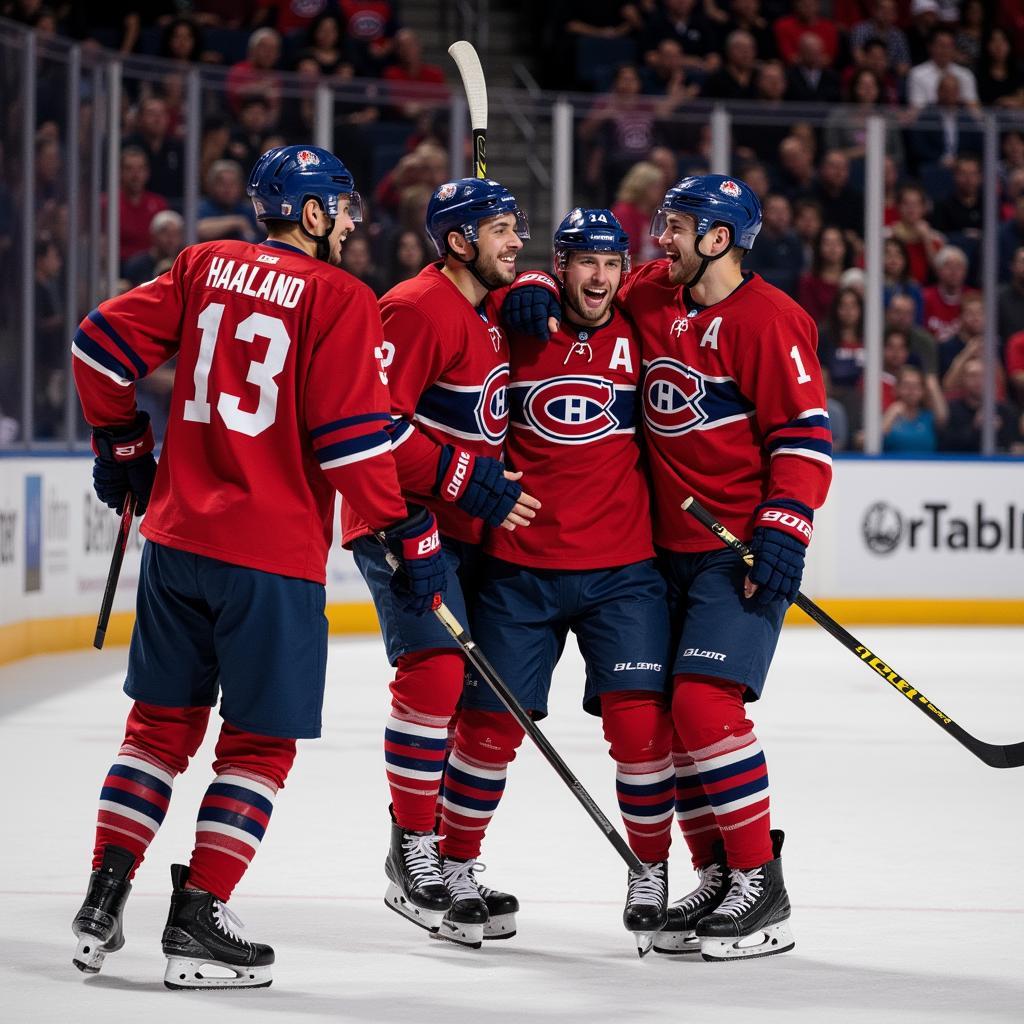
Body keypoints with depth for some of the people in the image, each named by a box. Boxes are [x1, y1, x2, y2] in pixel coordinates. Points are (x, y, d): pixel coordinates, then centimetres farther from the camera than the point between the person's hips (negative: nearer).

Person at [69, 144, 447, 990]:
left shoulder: (205, 266, 8)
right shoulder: (340, 299, -8)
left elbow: (103, 342, 8)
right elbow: (352, 438, -14)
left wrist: (123, 443, 22)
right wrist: (413, 537, -6)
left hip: (176, 536, 6)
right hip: (273, 555, -6)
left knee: (161, 723, 17)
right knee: (260, 743, 6)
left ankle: (102, 904, 14)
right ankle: (197, 924, 2)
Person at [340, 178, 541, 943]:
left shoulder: (495, 308, 10)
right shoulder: (418, 311, -17)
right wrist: (473, 484, -23)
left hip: (467, 528, 9)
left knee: (476, 689, 9)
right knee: (435, 670, -19)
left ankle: (449, 855, 20)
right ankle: (414, 857, -10)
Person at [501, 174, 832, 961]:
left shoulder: (766, 319, -13)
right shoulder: (655, 297, 9)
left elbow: (805, 434, -16)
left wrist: (783, 531, -23)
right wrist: (534, 294, 1)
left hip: (743, 551, -8)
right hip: (670, 546, 8)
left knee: (705, 702, -19)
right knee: (663, 713, 6)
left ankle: (762, 888, -14)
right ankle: (719, 875, 16)